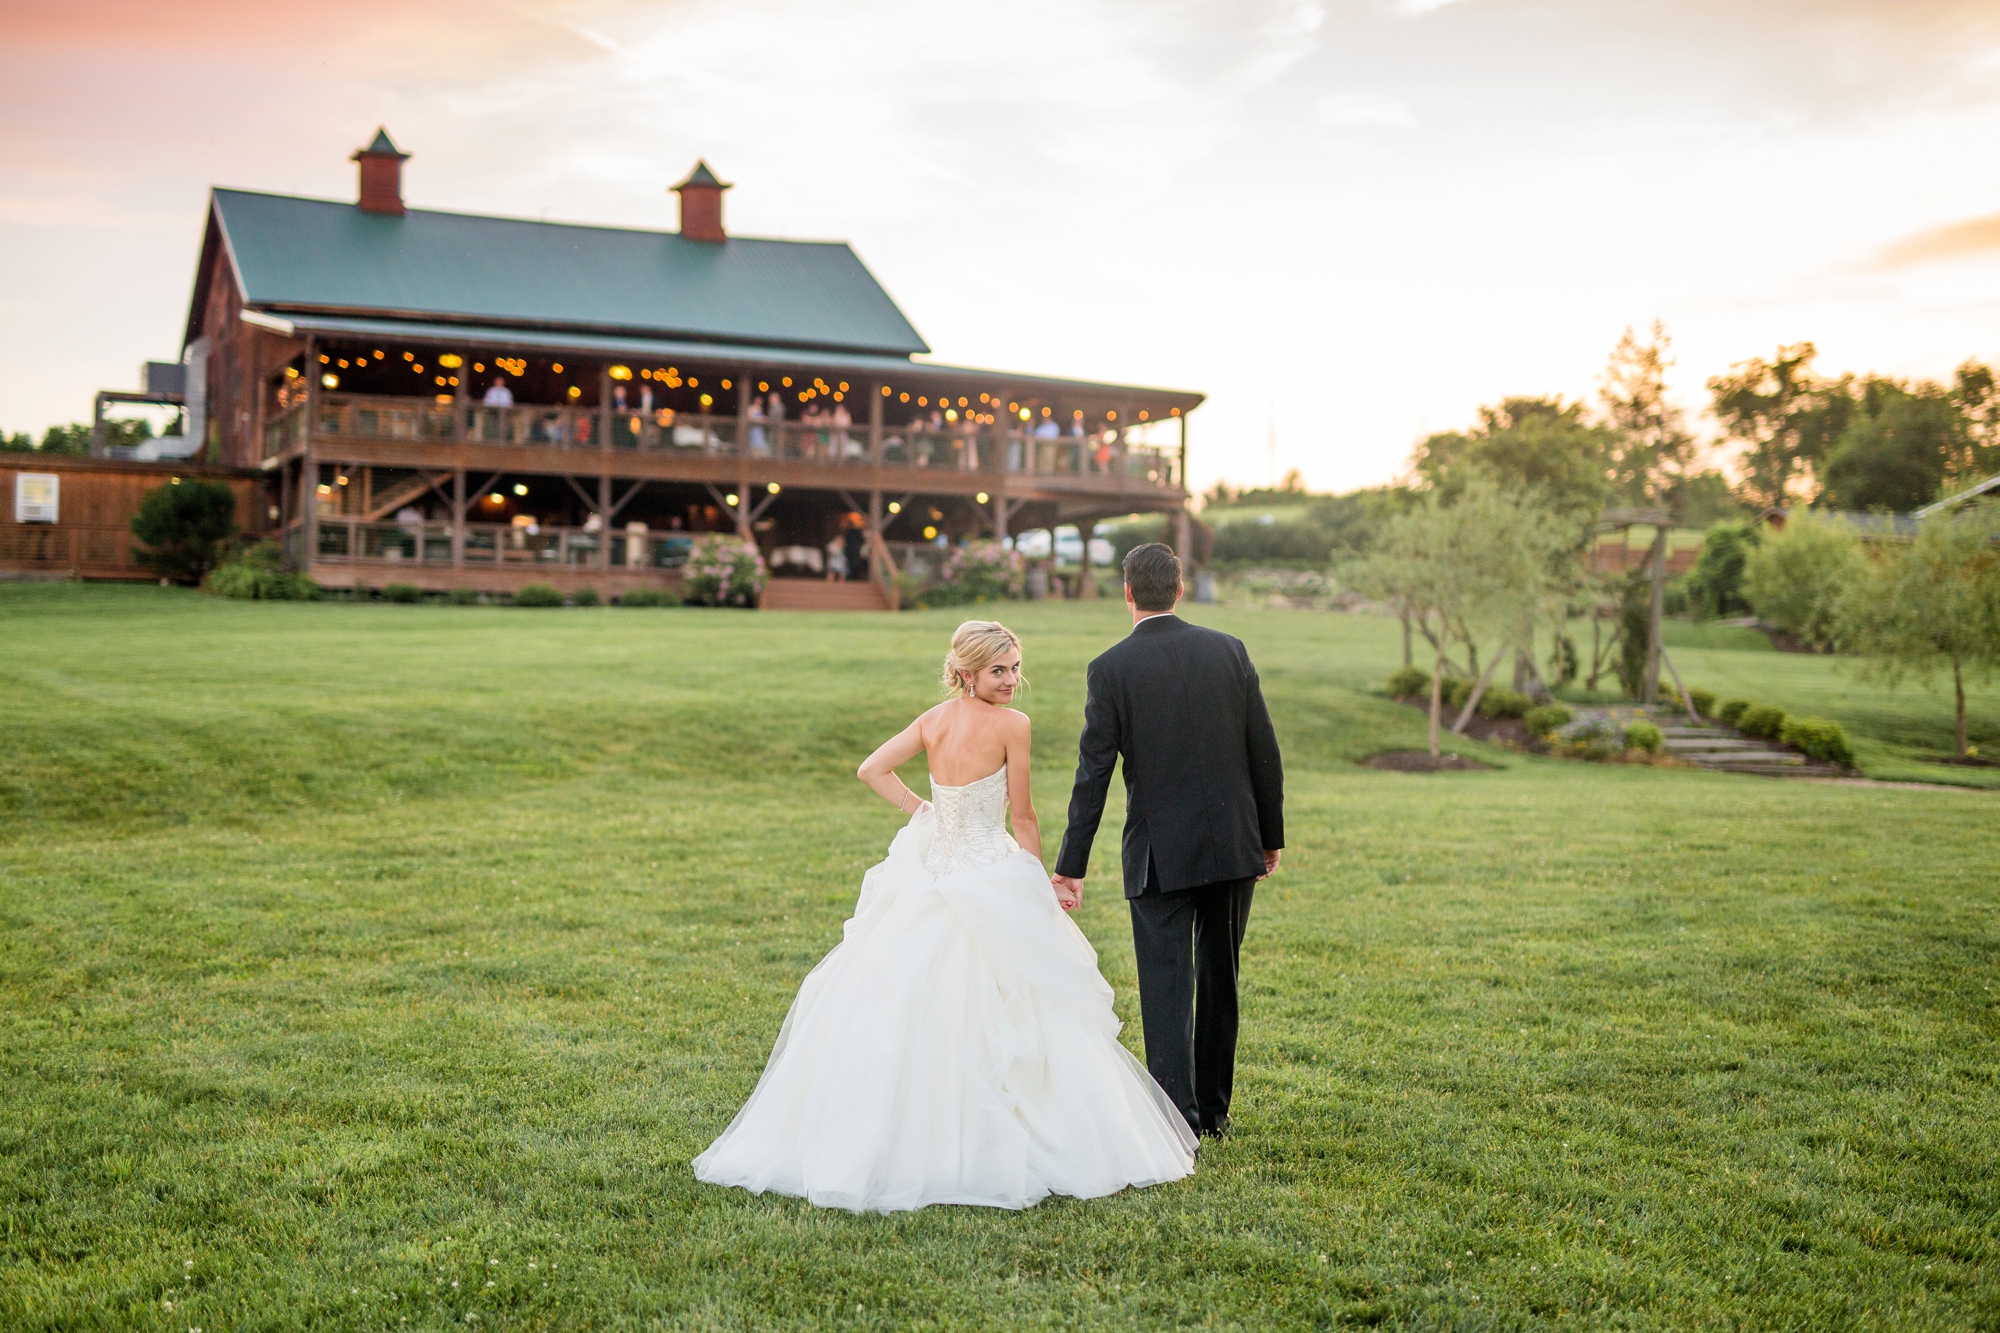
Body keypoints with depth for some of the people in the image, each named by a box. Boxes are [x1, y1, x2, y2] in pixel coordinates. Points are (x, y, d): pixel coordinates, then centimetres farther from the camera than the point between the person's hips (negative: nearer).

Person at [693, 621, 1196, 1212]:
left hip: (931, 873, 6)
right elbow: (1022, 817, -7)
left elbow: (871, 770, 3)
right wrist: (1039, 882, 5)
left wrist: (921, 811, 9)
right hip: (991, 881, -6)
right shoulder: (1012, 724, -12)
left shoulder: (934, 720, 3)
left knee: (903, 1012, 10)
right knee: (992, 1020, 2)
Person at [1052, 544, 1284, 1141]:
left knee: (1165, 986, 1)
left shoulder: (1111, 667, -7)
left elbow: (1093, 773, -9)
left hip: (1159, 855, -4)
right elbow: (1265, 754, 4)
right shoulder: (1230, 651, 2)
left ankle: (1180, 1120, -3)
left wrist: (1071, 866, -5)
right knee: (1220, 980, 17)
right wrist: (1271, 837, 15)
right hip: (1233, 844, 4)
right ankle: (1213, 1109, 28)